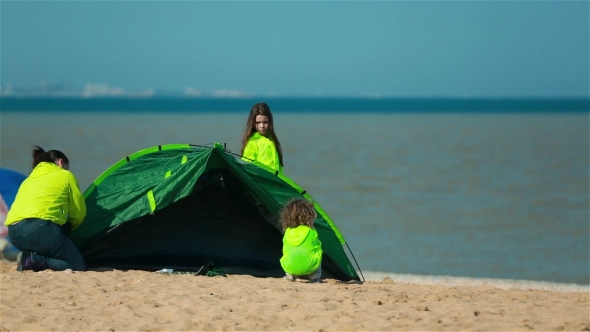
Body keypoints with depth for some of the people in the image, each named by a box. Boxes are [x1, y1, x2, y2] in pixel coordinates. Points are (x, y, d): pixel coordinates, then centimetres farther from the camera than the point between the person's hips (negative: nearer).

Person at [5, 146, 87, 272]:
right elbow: (78, 214, 14)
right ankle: (34, 261, -19)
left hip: (14, 234, 7)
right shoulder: (65, 175, 16)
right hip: (40, 228, -6)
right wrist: (68, 227, 34)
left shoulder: (29, 180, 32)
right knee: (78, 266, 5)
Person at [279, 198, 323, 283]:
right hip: (308, 267, -3)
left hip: (289, 267, 3)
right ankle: (315, 278, 20)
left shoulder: (287, 231, 7)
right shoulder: (311, 231, -1)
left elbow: (285, 251, 15)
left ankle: (289, 276, 22)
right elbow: (317, 247, 9)